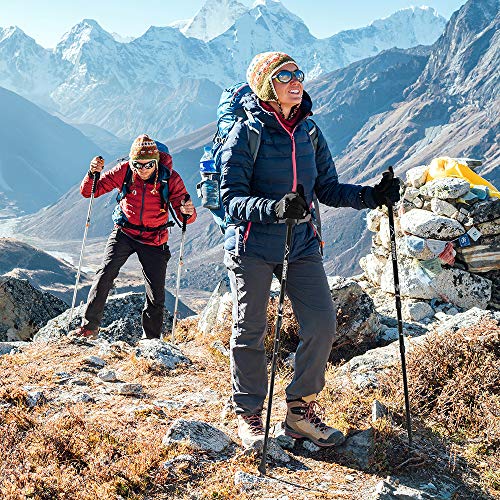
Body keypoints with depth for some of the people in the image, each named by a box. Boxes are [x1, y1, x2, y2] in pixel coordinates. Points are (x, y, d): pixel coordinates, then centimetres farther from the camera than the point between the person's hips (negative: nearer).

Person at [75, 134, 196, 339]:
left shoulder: (170, 178, -17)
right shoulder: (124, 171, -15)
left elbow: (185, 216, -16)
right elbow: (88, 192, -10)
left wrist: (188, 212, -40)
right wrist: (92, 173, -30)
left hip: (154, 241, 0)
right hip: (124, 232, 0)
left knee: (156, 296, 1)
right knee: (105, 274, -20)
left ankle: (152, 339, 21)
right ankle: (90, 326, -8)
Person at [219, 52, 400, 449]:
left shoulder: (310, 133, 8)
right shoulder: (246, 133, -9)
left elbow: (328, 189, 11)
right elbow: (231, 197, -15)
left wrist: (371, 196, -5)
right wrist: (276, 208, -32)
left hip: (302, 244, 5)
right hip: (252, 247, -4)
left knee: (322, 326, -1)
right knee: (250, 333, 6)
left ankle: (301, 410, 18)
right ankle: (249, 415, 25)